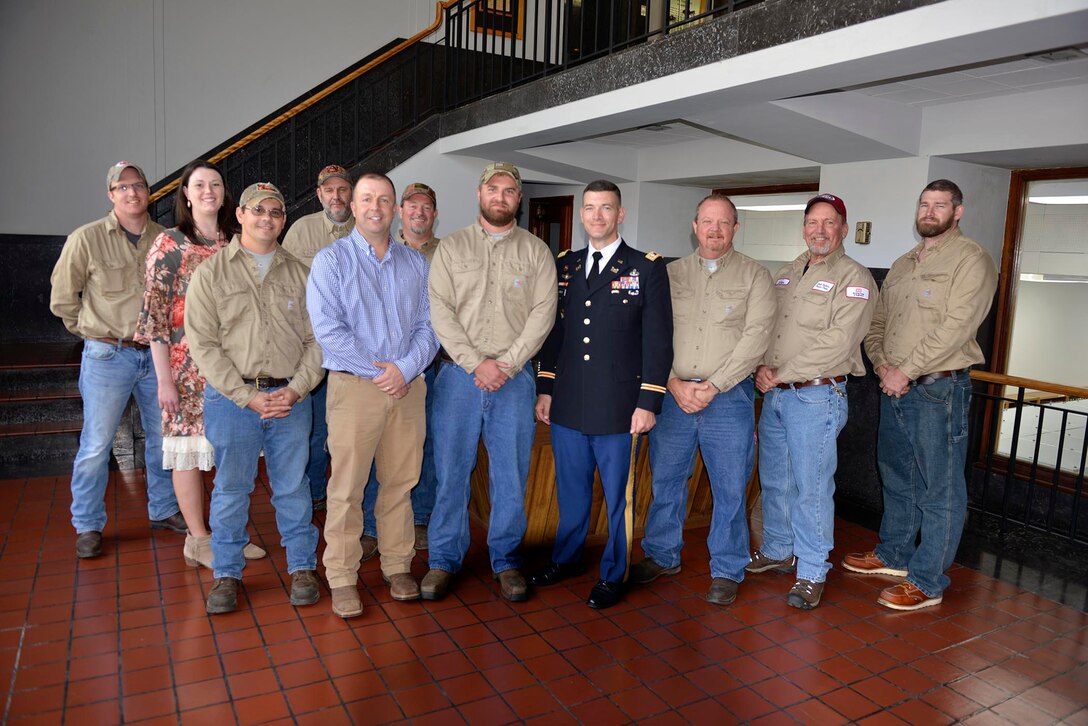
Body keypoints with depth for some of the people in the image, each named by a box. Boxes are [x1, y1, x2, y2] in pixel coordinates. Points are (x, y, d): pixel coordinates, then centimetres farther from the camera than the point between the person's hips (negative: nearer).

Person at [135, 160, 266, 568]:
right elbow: (154, 315, -7)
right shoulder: (169, 244, -3)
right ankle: (198, 539, 17)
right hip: (188, 368, -4)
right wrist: (164, 379, -11)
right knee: (189, 450, 4)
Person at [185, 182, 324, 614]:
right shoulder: (211, 273, 2)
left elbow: (316, 339, 7)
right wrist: (249, 396, -11)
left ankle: (302, 567, 23)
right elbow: (203, 345, -4)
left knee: (293, 488, 8)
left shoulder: (299, 274, 10)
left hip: (290, 397, 2)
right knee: (231, 490, 7)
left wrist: (296, 388, -8)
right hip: (232, 397, -1)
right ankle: (227, 575, 23)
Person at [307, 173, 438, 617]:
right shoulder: (331, 260, 0)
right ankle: (342, 577, 12)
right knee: (347, 488, 0)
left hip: (408, 387, 4)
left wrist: (405, 368, -10)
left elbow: (428, 325, 7)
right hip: (354, 385, -3)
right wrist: (378, 370, -12)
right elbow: (328, 329, -10)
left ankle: (397, 565, 23)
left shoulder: (415, 263, 12)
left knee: (400, 483, 10)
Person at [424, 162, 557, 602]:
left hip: (515, 377, 0)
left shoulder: (536, 251, 7)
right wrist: (476, 364, -12)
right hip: (459, 373, 0)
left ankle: (506, 559, 21)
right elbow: (440, 311, -2)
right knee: (451, 470, 5)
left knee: (511, 474, 5)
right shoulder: (451, 248, 7)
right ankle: (444, 559, 20)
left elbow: (542, 314, -2)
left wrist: (506, 364, -12)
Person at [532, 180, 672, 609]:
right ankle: (566, 559, 37)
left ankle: (613, 575, 24)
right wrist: (544, 389, 10)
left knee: (617, 494, 7)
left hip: (617, 407, -4)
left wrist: (648, 403, -9)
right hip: (567, 404, 4)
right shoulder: (565, 266, 11)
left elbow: (658, 342, -5)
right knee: (570, 489, 17)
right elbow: (553, 332, 15)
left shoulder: (647, 268, -2)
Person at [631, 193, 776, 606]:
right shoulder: (671, 273, 9)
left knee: (730, 490, 4)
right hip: (672, 394, 3)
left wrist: (712, 386, -14)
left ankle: (726, 571, 21)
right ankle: (662, 556, 29)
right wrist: (674, 384, -9)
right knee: (665, 480, 11)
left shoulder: (754, 275, 2)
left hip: (728, 398, -2)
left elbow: (756, 336, -8)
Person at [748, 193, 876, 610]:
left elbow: (837, 343, -18)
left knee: (811, 489, -1)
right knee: (774, 481, 17)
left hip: (816, 397, -7)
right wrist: (762, 368, -5)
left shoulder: (853, 279, -7)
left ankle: (812, 574, 12)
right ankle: (778, 552, 34)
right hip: (775, 393, 7)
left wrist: (782, 374, -16)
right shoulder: (787, 274, 15)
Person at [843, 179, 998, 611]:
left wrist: (906, 370, -17)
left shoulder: (971, 259, -8)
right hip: (894, 386, 8)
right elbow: (878, 320, 16)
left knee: (939, 489, 0)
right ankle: (894, 555, 33)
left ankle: (927, 582, 9)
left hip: (939, 387, -8)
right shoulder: (902, 264, 16)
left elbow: (956, 328, -18)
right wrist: (881, 362, -2)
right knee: (897, 478, 18)